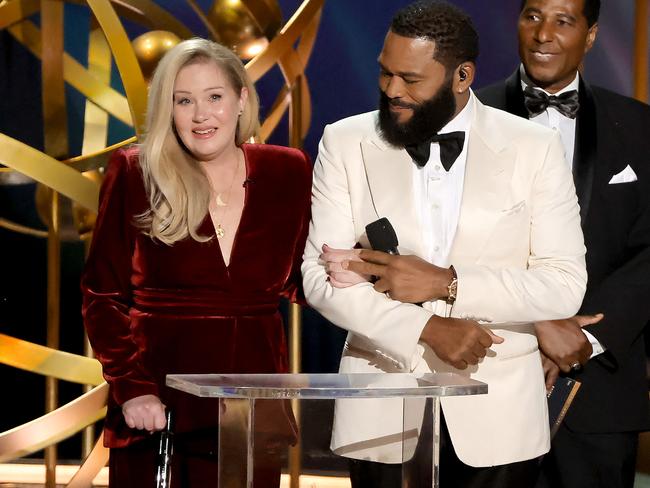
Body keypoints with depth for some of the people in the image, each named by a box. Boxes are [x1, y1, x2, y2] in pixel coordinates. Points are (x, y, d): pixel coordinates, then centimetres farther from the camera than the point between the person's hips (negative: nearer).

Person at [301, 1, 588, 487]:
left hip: (497, 416, -1)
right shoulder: (346, 143, 1)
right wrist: (428, 328, -17)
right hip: (382, 415, 1)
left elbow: (565, 285, -5)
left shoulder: (534, 149, -1)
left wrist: (443, 283, -15)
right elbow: (320, 275, -5)